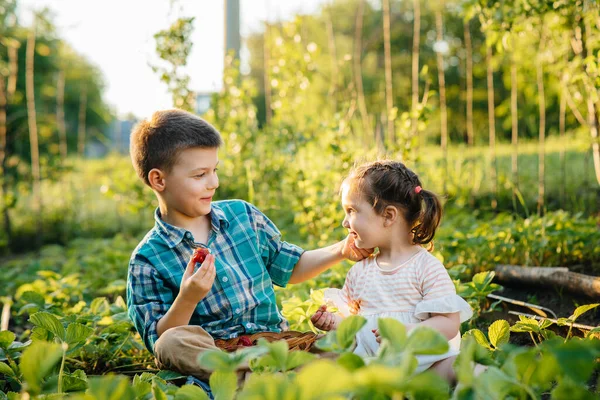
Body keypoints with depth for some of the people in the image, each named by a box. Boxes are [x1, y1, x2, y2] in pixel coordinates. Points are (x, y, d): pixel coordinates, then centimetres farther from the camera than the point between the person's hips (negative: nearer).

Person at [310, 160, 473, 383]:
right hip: (367, 358, 4)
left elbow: (449, 323, -8)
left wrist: (408, 331, -23)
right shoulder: (359, 272, 16)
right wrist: (333, 321, 0)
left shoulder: (426, 267, -2)